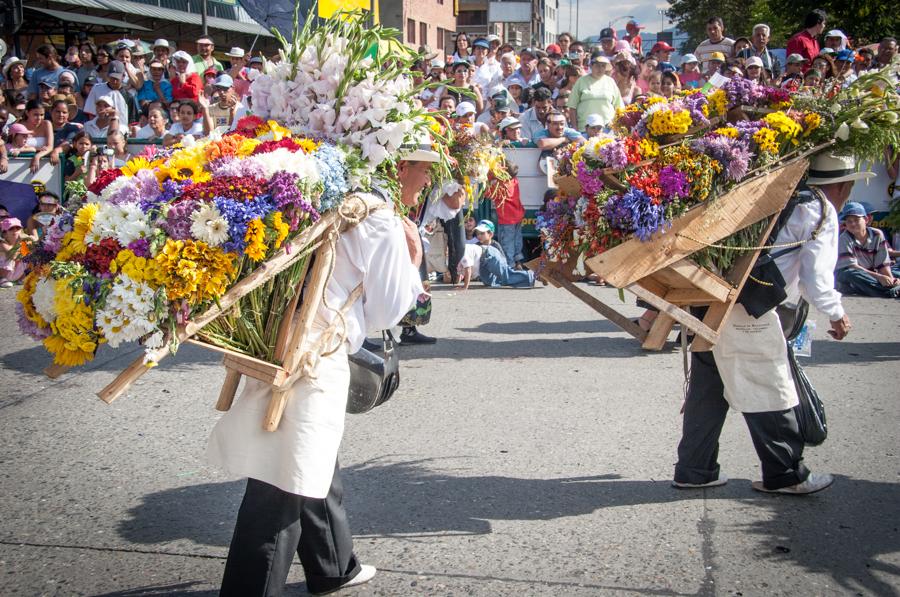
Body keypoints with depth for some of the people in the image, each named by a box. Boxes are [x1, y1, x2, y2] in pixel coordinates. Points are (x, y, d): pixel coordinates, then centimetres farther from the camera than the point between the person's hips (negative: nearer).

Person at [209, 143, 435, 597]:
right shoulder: (384, 225, -12)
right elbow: (385, 313, -7)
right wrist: (413, 262, 6)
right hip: (312, 367, -10)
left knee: (316, 473, 24)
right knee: (281, 492, -5)